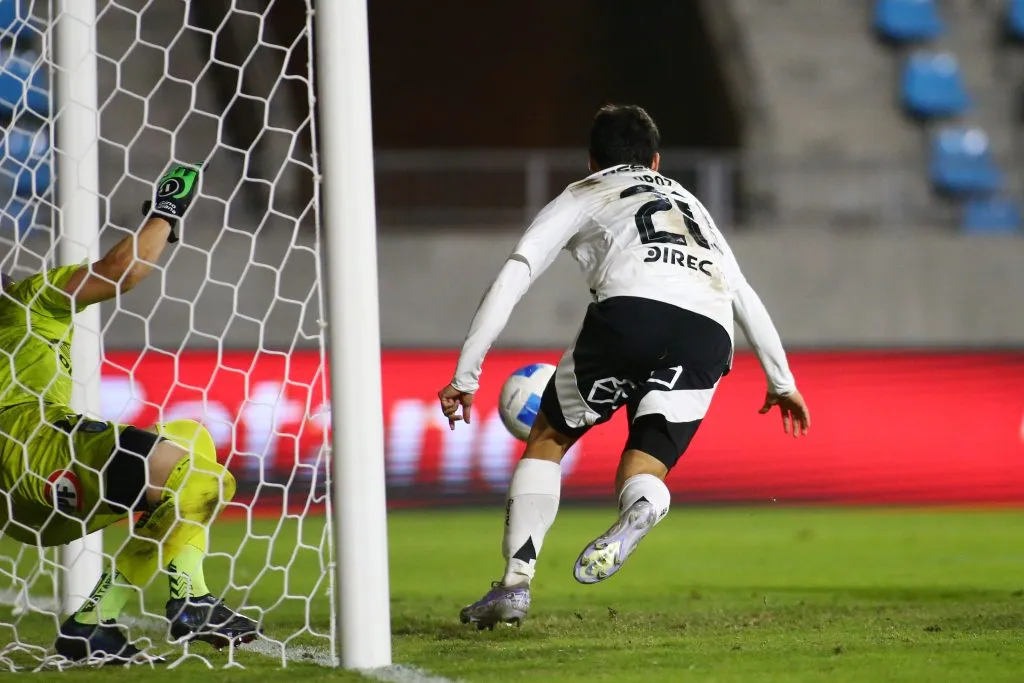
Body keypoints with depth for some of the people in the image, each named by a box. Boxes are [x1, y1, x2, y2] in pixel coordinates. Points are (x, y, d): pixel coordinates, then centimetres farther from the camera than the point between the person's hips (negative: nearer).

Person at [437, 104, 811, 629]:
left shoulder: (582, 197, 29)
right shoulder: (689, 203, 41)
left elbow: (512, 279, 17)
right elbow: (745, 296, 45)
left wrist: (465, 376, 16)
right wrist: (782, 381, 55)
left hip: (632, 309, -3)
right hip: (709, 335, 3)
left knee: (548, 439, 17)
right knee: (642, 471, 9)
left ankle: (516, 583, 3)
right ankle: (642, 505, -30)